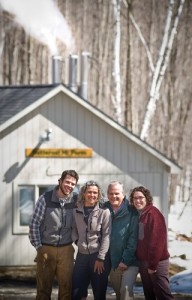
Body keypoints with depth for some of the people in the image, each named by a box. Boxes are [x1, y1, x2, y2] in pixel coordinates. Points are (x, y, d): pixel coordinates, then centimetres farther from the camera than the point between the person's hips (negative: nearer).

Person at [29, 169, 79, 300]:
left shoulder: (76, 201, 1)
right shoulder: (45, 199, -5)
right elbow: (34, 224, -3)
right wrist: (38, 246, -5)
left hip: (66, 250, 2)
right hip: (46, 249, -2)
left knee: (66, 288, 3)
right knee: (43, 289, 4)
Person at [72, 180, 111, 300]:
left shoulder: (104, 212, -5)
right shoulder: (76, 211, 7)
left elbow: (106, 236, -9)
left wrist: (100, 258, -13)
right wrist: (77, 241, -1)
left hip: (99, 255, -4)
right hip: (82, 255, 4)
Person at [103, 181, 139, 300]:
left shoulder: (131, 212, -7)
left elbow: (133, 238, -11)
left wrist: (126, 260, -14)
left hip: (130, 262, -5)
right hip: (113, 261, 5)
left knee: (126, 289, -18)